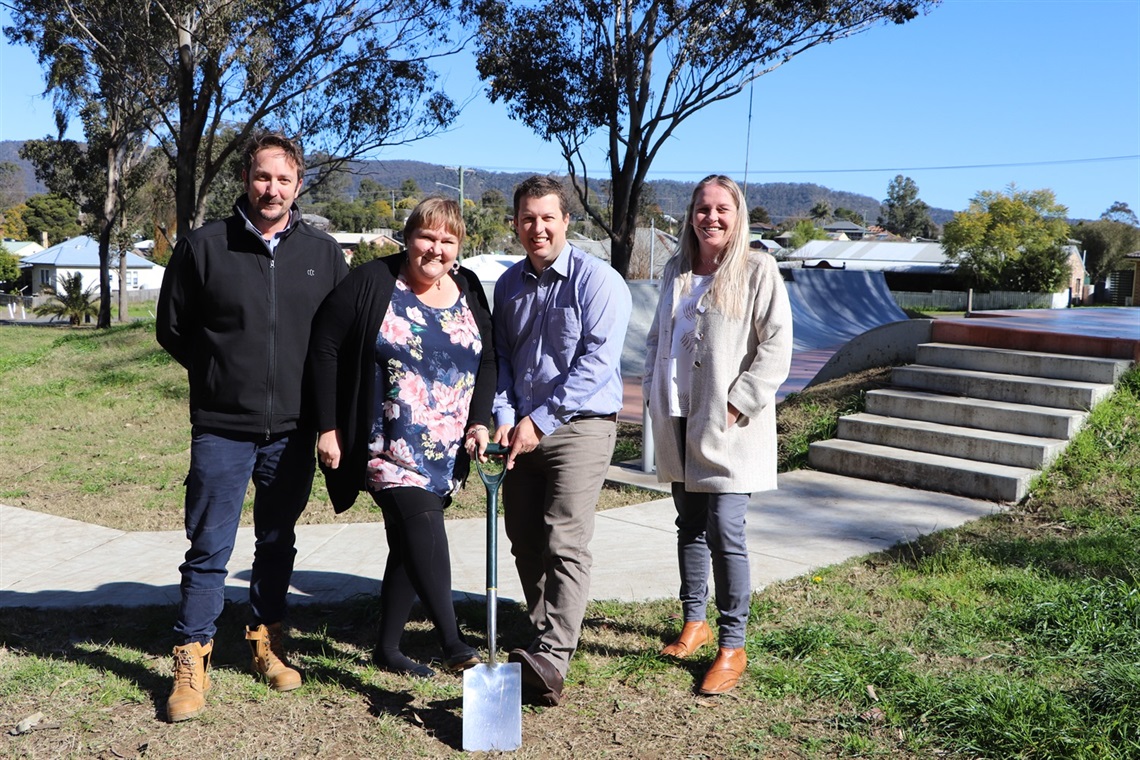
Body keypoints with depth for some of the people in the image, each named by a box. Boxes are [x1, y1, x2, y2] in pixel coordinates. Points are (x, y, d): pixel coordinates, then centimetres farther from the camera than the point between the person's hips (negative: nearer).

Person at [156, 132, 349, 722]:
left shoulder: (324, 254, 3)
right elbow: (172, 330, 6)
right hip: (221, 429, -2)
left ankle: (268, 641, 30)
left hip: (292, 430, 2)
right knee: (209, 550, 2)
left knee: (277, 544, 15)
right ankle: (192, 661, 14)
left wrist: (310, 388, 5)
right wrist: (223, 374, 4)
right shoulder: (203, 247, -3)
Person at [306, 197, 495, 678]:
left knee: (410, 541, 12)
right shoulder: (372, 283, -6)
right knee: (423, 523, -22)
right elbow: (324, 349, -5)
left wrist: (480, 421, 2)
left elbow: (488, 361, 16)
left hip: (445, 453, 6)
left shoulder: (469, 291, 9)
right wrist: (328, 427, -8)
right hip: (389, 448, -5)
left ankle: (388, 648, 24)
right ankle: (452, 643, -22)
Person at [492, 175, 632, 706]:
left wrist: (540, 420, -17)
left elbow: (597, 361, -17)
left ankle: (553, 661, -13)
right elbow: (500, 356, 13)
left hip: (579, 427, -6)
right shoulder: (509, 284, 12)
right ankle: (545, 635, 25)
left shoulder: (597, 280, -10)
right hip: (522, 430, 7)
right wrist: (504, 416, -4)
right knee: (524, 541, 10)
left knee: (565, 544, -12)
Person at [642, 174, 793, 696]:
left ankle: (732, 647, 6)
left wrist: (738, 405, -15)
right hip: (678, 422, 6)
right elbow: (657, 336, 22)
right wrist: (654, 391, 9)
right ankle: (694, 622, 30)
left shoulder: (758, 270, -5)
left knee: (725, 534, -6)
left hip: (728, 427, -6)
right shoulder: (676, 270, 13)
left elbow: (776, 345, -10)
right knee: (690, 527, 15)